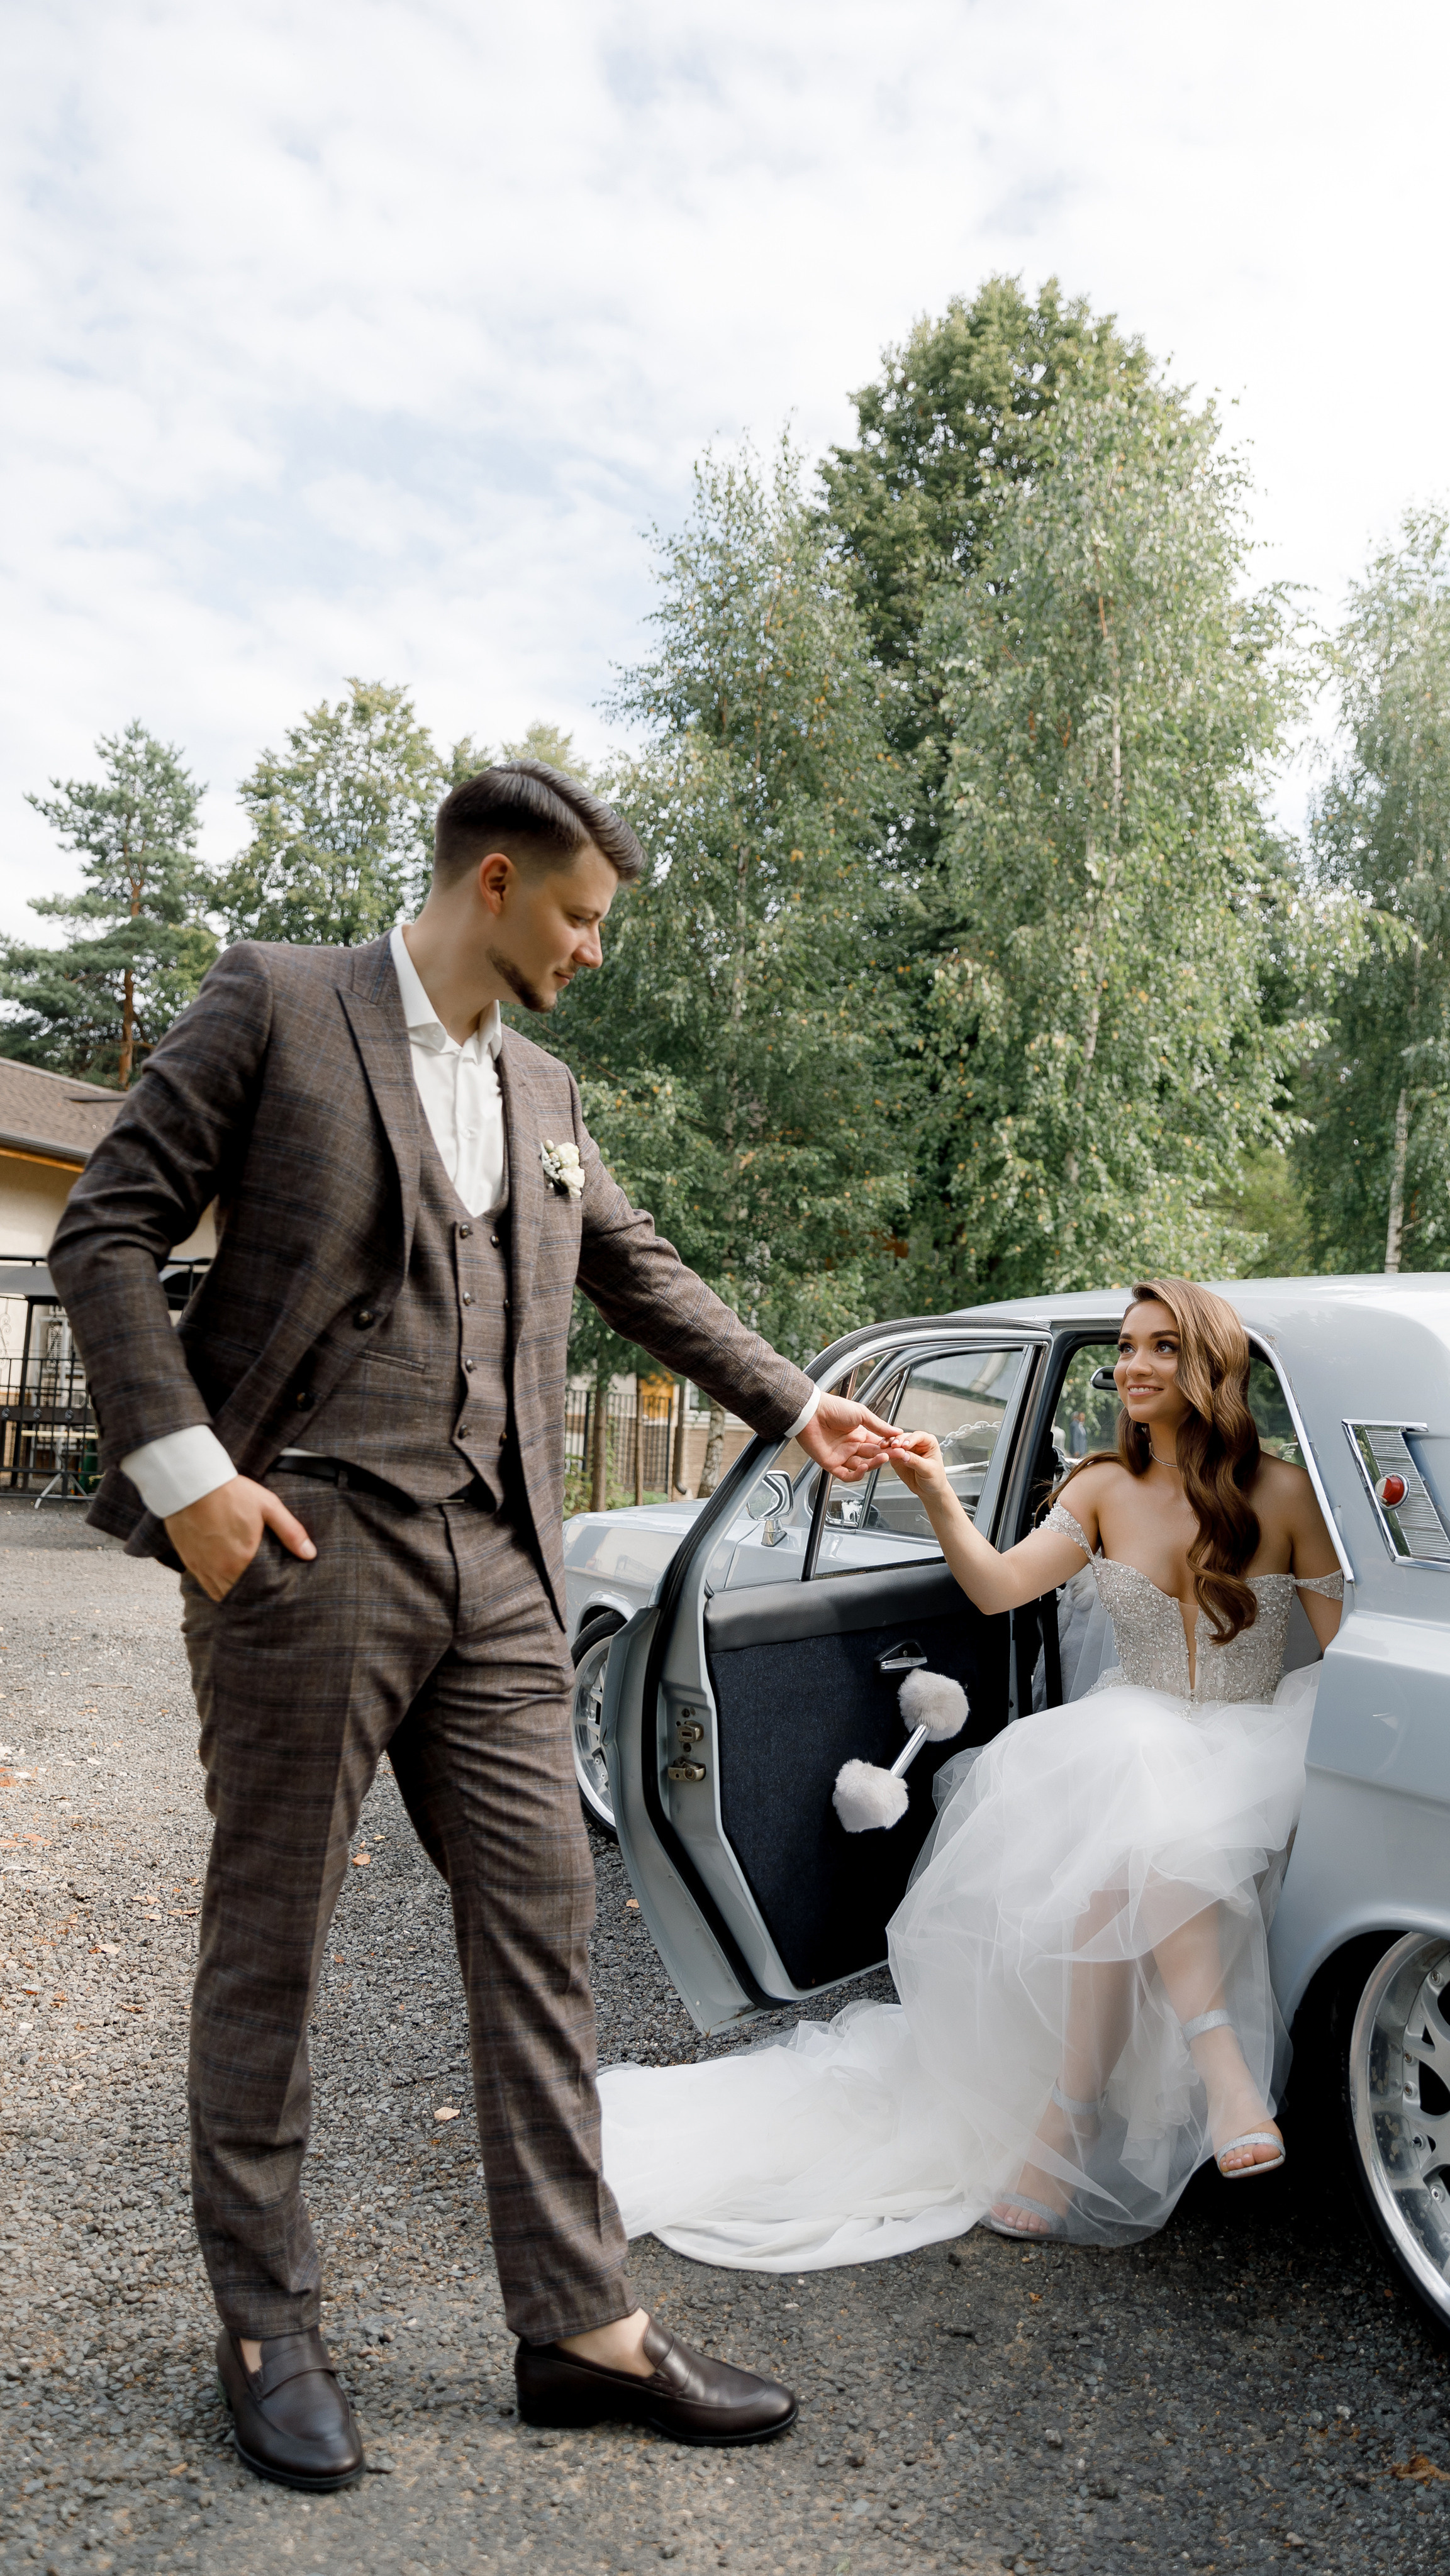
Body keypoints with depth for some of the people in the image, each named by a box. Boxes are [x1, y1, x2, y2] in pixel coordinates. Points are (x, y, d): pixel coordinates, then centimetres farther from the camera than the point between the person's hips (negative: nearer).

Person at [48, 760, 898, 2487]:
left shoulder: (541, 1094, 18)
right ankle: (266, 2330, 26)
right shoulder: (274, 1003, -1)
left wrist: (794, 1404, 29)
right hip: (306, 1548, -6)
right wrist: (181, 1465, -14)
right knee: (268, 1941, 7)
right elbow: (107, 1234, -4)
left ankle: (582, 2324, 20)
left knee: (538, 1929, 7)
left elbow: (644, 1277, 27)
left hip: (496, 1568, 6)